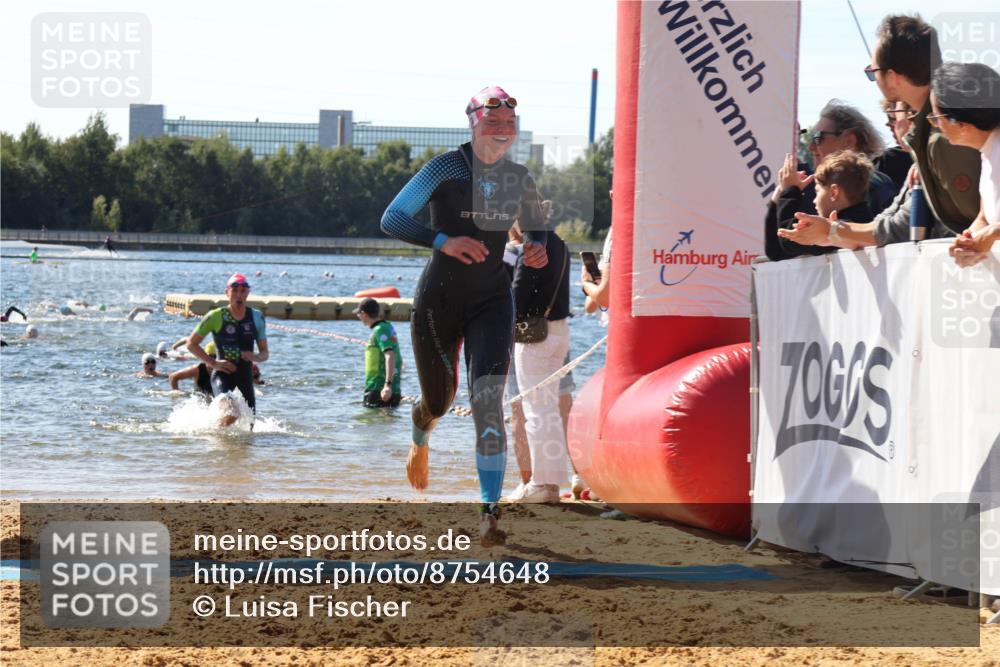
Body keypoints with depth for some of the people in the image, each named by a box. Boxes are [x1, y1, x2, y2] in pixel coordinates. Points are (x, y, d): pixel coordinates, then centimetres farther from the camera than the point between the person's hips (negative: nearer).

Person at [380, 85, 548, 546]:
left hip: (492, 303, 2)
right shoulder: (446, 169, -11)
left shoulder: (519, 179, 2)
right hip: (439, 301, -2)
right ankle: (420, 438, 54)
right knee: (439, 400, 14)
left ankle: (489, 513, -20)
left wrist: (536, 246, -2)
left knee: (488, 401, -17)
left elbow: (534, 225, 22)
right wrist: (443, 240, -29)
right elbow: (392, 219, -15)